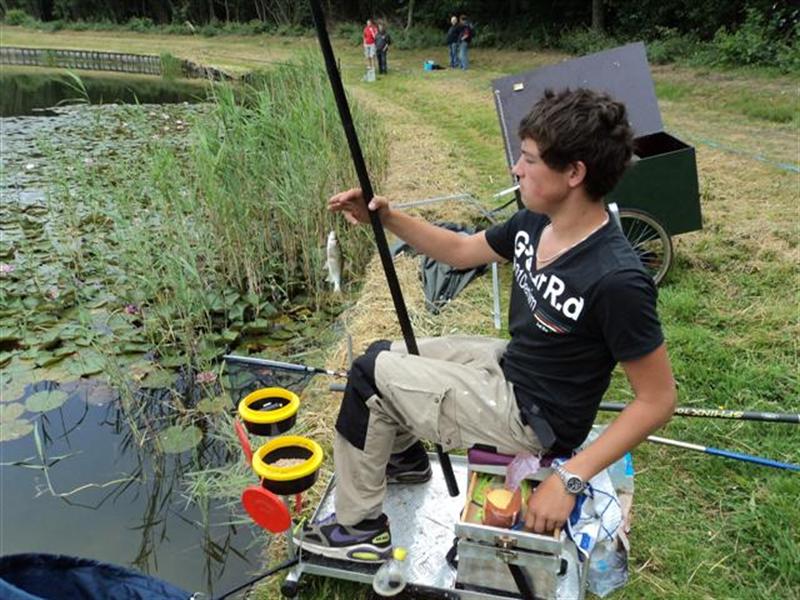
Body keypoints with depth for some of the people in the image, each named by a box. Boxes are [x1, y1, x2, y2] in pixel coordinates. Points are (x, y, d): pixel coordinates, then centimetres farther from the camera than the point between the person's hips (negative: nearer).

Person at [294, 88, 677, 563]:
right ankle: (405, 456, 41)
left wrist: (570, 479, -26)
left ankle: (361, 529, 11)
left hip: (532, 420, -8)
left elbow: (658, 400, -23)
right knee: (383, 356, 14)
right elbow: (461, 251, 7)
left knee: (371, 375, -9)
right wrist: (387, 217, -6)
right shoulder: (536, 222, -7)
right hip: (508, 364, 8)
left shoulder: (618, 279, -32)